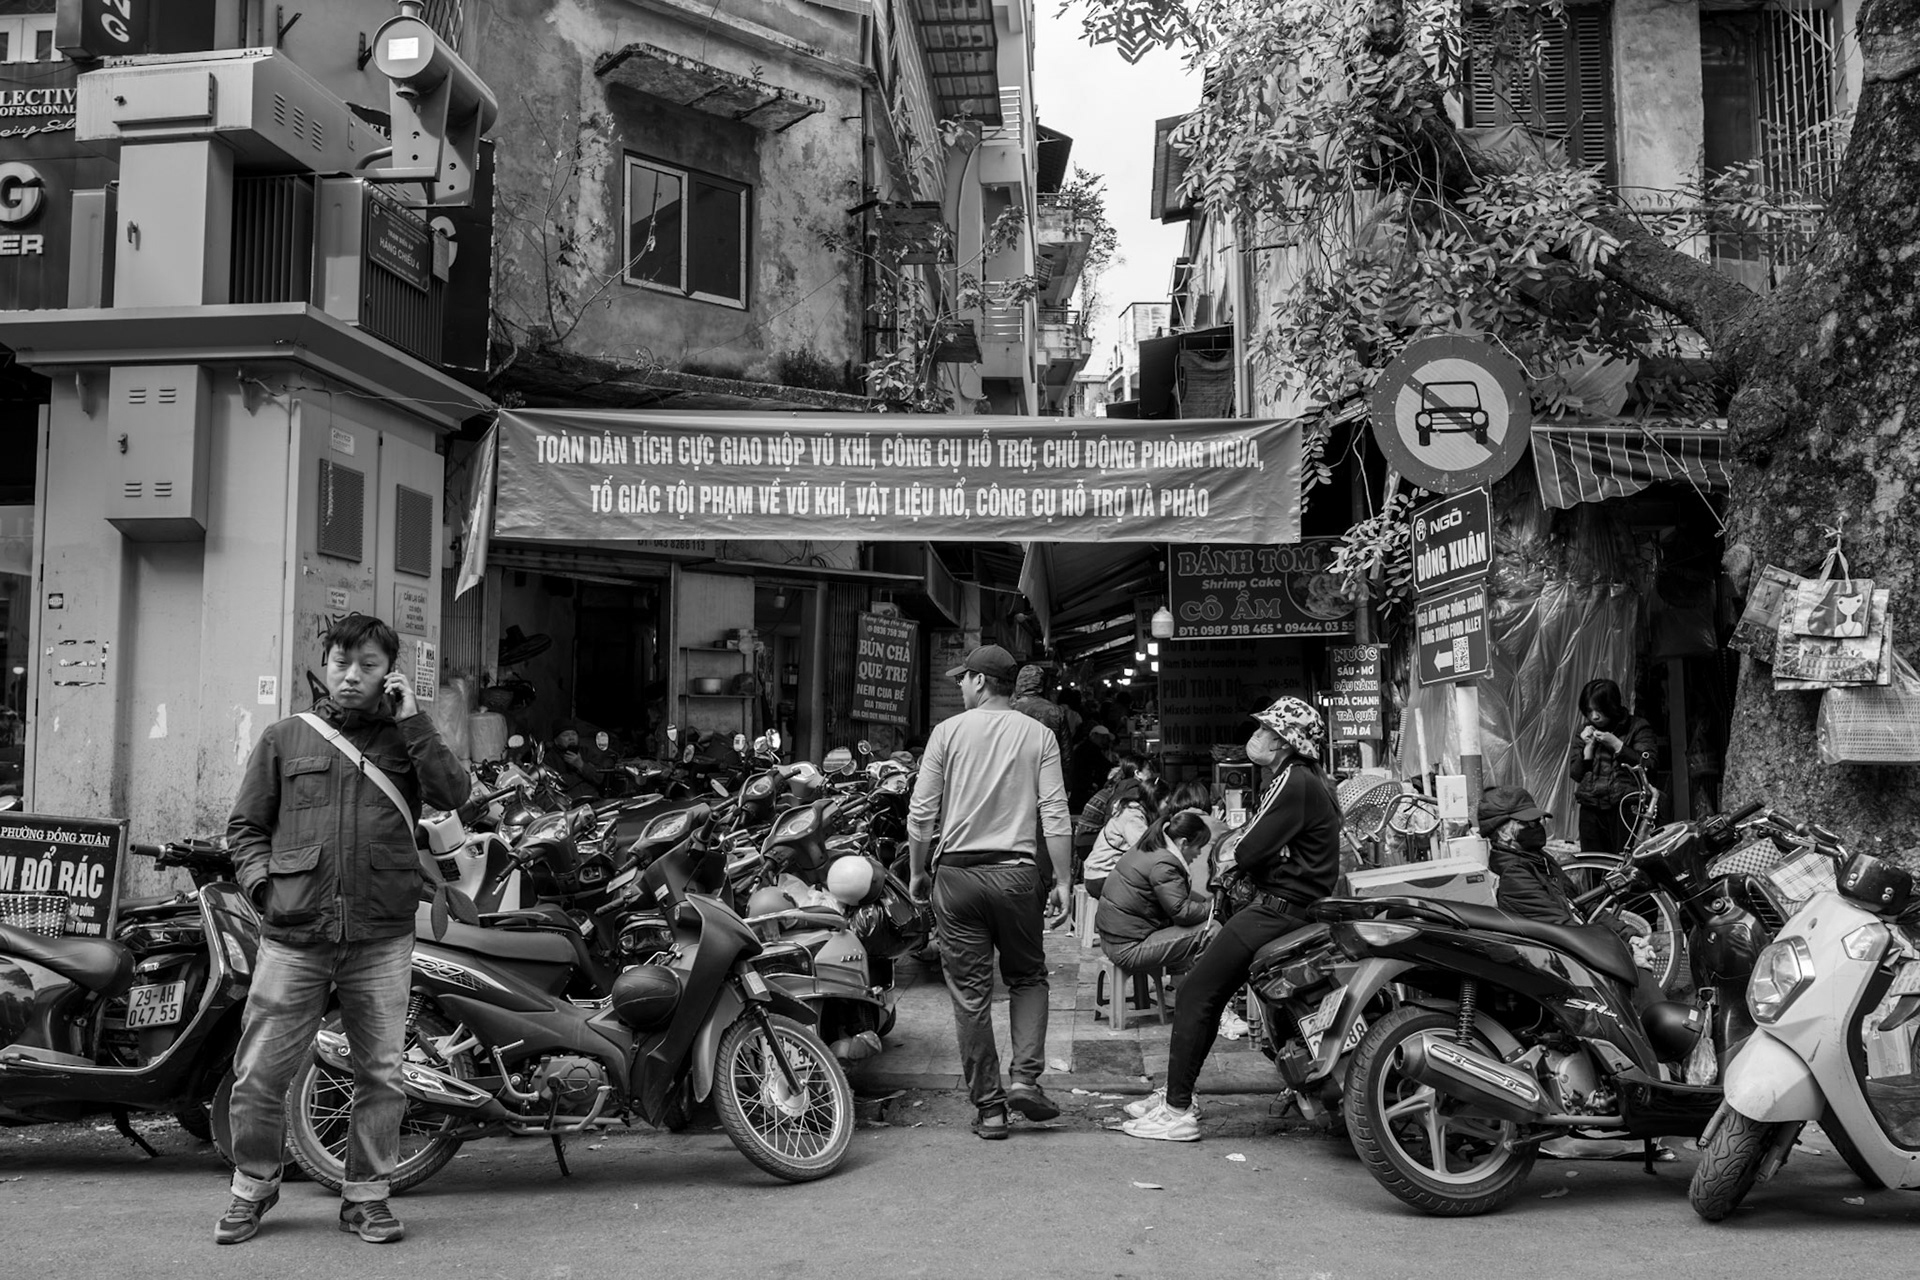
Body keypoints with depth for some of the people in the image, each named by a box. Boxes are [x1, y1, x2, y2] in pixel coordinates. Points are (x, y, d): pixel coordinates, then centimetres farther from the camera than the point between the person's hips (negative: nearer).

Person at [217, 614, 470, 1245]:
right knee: (259, 1074, 2)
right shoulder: (284, 738, 12)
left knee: (381, 1074, 5)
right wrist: (264, 883, -3)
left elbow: (453, 794, -5)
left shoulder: (406, 737, 11)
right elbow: (245, 825, 13)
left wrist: (412, 721, -6)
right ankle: (252, 1187, 22)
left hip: (382, 937, 0)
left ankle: (366, 1195, 19)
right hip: (294, 933, 0)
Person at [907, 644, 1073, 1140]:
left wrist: (918, 872, 12)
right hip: (1016, 872, 1)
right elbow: (1055, 816, -3)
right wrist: (1062, 880, 3)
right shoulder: (1038, 735, 3)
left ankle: (988, 1106, 9)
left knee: (970, 992, 5)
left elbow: (921, 814, 0)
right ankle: (1025, 1076, 2)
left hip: (957, 873, 0)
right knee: (1027, 977, 18)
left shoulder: (948, 731, 1)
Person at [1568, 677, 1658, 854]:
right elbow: (1576, 774, 11)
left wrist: (1617, 745, -10)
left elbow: (1649, 766, -8)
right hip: (1591, 811, 4)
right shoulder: (1584, 734, 16)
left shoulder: (1638, 728, 3)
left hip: (1626, 808, -4)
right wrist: (1589, 746, -1)